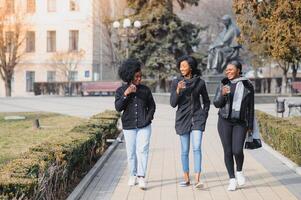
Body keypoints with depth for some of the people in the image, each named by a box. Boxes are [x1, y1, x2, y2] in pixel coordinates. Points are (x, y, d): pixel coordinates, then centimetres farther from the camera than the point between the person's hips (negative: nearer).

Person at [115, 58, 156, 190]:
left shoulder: (145, 90, 3)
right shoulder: (121, 91, 2)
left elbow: (152, 106, 11)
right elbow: (118, 108, -8)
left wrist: (148, 118, -3)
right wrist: (126, 94, -18)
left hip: (144, 126, 0)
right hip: (129, 126, 0)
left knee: (142, 150, -10)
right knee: (131, 152, 7)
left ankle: (141, 177, -10)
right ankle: (133, 175, 22)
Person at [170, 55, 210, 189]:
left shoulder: (200, 82, 1)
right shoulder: (176, 82, 0)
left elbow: (206, 101, 14)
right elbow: (173, 104, -5)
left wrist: (204, 116, 4)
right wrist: (178, 91, -20)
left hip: (197, 118, -1)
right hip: (183, 119, 1)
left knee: (197, 148, -13)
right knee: (185, 151, 7)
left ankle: (197, 180, -16)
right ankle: (186, 179, 18)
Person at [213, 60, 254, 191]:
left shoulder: (247, 86, -1)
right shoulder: (223, 84, 2)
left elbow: (250, 107, 3)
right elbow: (216, 104, 1)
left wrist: (250, 126, 3)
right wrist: (222, 94, -19)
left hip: (240, 123, -1)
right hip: (224, 122, 1)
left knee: (237, 151, -12)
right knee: (228, 151, 0)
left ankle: (239, 172, 18)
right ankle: (232, 180, 12)